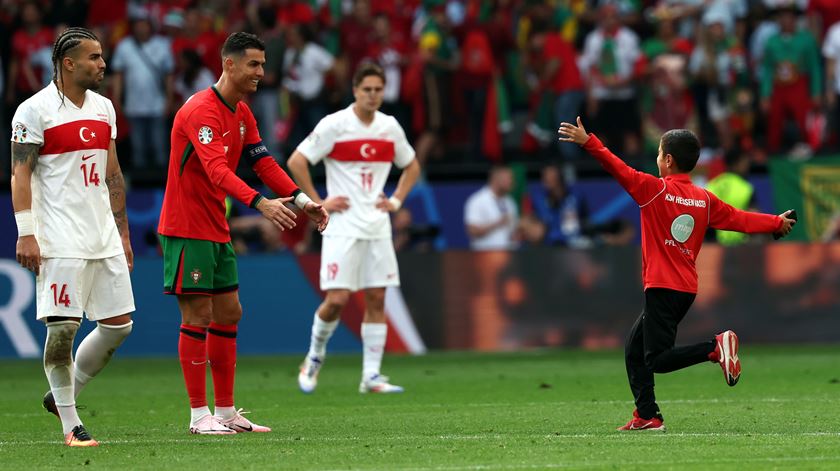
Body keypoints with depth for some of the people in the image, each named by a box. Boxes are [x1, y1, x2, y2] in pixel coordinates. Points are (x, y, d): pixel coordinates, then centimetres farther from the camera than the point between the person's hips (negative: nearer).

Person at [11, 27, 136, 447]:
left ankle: (62, 396, 21)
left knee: (119, 324, 5)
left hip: (103, 236, 7)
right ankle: (70, 424, 1)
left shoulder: (104, 108, 14)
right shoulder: (35, 110, -6)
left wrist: (122, 233, 19)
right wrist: (25, 234, -15)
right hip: (60, 238, -7)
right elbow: (20, 173, -8)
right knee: (63, 325, -8)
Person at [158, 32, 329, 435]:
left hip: (216, 229, 10)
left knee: (228, 315, 10)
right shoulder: (201, 111, -20)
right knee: (198, 316, -8)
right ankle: (199, 415, -4)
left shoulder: (242, 113, 11)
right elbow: (217, 170, -32)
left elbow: (263, 163, 11)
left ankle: (226, 411, 16)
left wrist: (302, 200, -2)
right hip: (186, 229, -10)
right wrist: (259, 203, -44)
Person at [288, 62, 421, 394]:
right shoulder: (334, 125, -7)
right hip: (343, 226, -5)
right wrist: (318, 203, -9)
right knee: (337, 299, -11)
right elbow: (296, 162, -8)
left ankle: (371, 376, 3)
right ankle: (314, 357, 14)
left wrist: (397, 200, 11)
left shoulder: (390, 127, 8)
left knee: (377, 300, 1)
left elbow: (411, 166, 25)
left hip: (377, 227, 5)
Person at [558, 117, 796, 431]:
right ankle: (647, 416, 11)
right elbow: (739, 219, 16)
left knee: (657, 360, -9)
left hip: (662, 288, -8)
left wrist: (588, 142, -10)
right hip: (687, 288, 8)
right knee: (634, 350, 15)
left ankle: (716, 347, -23)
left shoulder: (656, 189, -8)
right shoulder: (704, 199, 9)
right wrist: (778, 223, 30)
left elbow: (620, 169, -14)